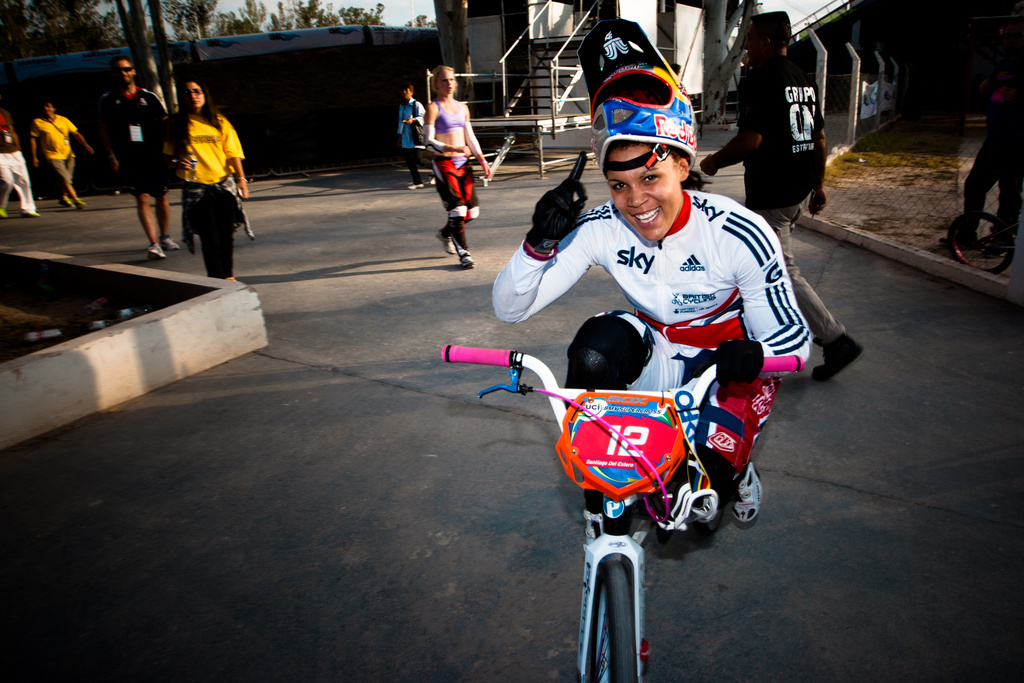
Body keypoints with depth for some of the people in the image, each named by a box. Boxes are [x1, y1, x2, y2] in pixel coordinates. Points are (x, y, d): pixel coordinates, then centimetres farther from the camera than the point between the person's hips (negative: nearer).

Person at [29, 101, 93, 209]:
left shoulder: (63, 120, 7)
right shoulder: (37, 122, 0)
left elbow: (75, 133, 7)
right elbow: (33, 139, 4)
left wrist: (86, 145, -8)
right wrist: (34, 157, 1)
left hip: (68, 155, 3)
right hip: (53, 156, -3)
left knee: (67, 179, 11)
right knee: (65, 179, -16)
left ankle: (64, 197, 33)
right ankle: (76, 200, -20)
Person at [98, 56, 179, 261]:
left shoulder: (149, 97, 8)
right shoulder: (108, 99, 7)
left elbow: (164, 124, 11)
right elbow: (104, 129, 11)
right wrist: (111, 156, 3)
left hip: (155, 154, 2)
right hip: (128, 157, -1)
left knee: (161, 197, 8)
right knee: (143, 198, -13)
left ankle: (165, 237, 27)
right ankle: (154, 244, -19)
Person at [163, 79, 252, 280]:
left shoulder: (219, 122, 6)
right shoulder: (176, 124, 4)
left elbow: (233, 154, 4)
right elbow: (168, 156, 9)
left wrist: (241, 179, -6)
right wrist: (177, 163, -13)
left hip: (224, 185, 2)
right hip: (195, 188, -1)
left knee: (227, 235, 5)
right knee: (210, 239, -6)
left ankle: (228, 276, 21)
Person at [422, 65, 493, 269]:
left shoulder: (462, 108, 15)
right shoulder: (433, 108, -4)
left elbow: (470, 137, 20)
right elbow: (428, 140, -11)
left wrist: (482, 160, 10)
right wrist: (453, 149, -23)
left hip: (463, 163, 6)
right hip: (444, 163, -6)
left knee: (472, 211, 5)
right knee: (457, 209, -11)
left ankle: (445, 233, 31)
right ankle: (463, 252, 3)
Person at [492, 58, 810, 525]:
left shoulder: (740, 235, -25)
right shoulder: (601, 228, -19)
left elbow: (794, 339, -18)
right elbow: (509, 308, -19)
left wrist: (753, 355, -43)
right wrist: (538, 243, -38)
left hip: (728, 366, -2)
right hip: (654, 351, 3)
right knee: (593, 352, -31)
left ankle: (732, 471, 21)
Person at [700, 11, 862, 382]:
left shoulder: (760, 81, -15)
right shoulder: (804, 80, 13)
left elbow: (750, 140, -23)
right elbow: (819, 138, 15)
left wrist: (713, 161, -7)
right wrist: (818, 184, 22)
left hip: (770, 193, -10)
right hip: (799, 189, 10)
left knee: (783, 274, -5)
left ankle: (836, 341, -4)